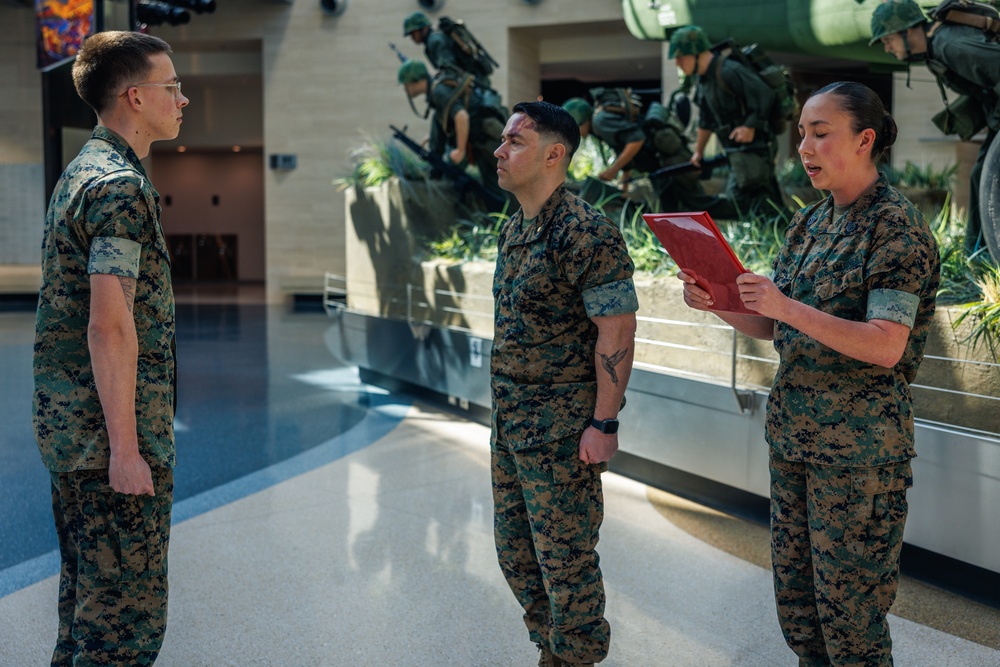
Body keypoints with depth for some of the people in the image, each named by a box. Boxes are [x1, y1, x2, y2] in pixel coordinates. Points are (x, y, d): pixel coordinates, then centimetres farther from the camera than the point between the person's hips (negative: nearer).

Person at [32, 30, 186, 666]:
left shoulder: (79, 174, 16)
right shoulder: (121, 186, -16)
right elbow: (110, 326, -23)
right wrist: (125, 448, -21)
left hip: (67, 426, 10)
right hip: (110, 436, -10)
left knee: (86, 605, 17)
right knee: (127, 616, -3)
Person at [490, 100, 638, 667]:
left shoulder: (587, 233, -18)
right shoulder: (514, 231, 11)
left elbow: (617, 329, -19)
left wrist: (604, 423, -20)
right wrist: (506, 407, 17)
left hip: (561, 428, -9)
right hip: (510, 423, 9)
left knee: (565, 557, 2)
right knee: (516, 551, 17)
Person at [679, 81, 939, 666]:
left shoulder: (896, 226, -12)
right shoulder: (810, 223, 11)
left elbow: (885, 347, -22)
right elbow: (771, 328, 13)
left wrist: (788, 308, -30)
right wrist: (719, 304, -5)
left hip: (858, 443, -8)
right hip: (793, 434, 8)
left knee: (848, 607, 1)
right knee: (795, 596, 16)